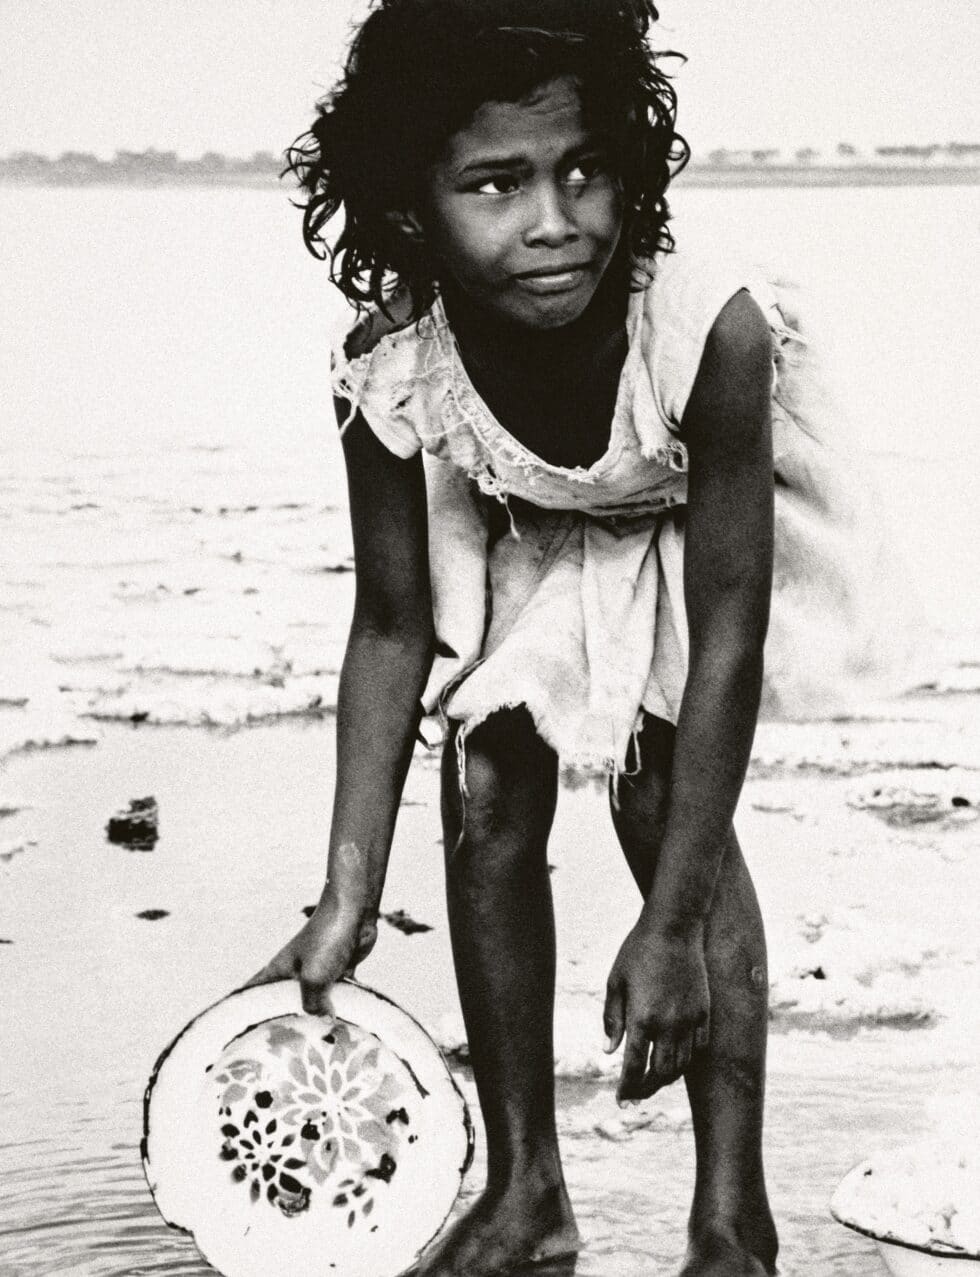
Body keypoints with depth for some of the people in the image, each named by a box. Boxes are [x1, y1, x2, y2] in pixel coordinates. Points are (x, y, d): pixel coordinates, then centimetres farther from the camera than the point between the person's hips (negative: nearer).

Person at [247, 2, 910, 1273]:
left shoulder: (711, 328, -41)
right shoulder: (387, 369, -32)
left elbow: (726, 640, -34)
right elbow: (392, 628, -19)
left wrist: (672, 926, -34)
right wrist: (348, 903, -22)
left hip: (690, 526, -3)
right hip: (517, 538, 3)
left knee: (666, 800, -15)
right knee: (486, 802, -5)